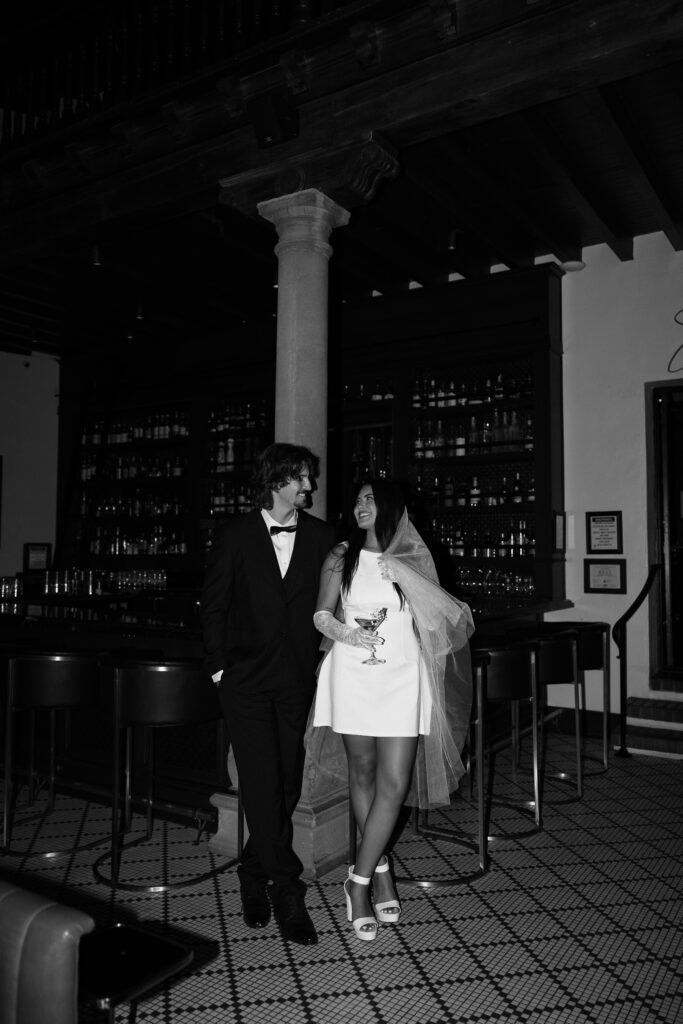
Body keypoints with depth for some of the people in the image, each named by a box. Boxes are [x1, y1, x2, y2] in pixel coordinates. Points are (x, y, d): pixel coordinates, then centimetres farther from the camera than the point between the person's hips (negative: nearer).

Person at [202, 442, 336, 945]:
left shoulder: (322, 536, 3)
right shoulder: (236, 535, -1)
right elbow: (214, 603, 3)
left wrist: (322, 658, 0)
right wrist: (217, 663, 0)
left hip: (298, 678, 2)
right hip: (247, 678, -2)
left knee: (288, 782, 8)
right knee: (262, 782, -6)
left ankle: (256, 873, 29)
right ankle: (287, 890, 4)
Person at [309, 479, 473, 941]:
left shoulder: (413, 557, 6)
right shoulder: (342, 556, 5)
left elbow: (438, 616, 1)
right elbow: (321, 614, 4)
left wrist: (403, 576, -10)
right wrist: (344, 632, -15)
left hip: (401, 677, 0)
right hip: (353, 674, 0)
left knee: (395, 783, -5)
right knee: (363, 774, 8)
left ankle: (359, 881, 9)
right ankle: (381, 870, 26)